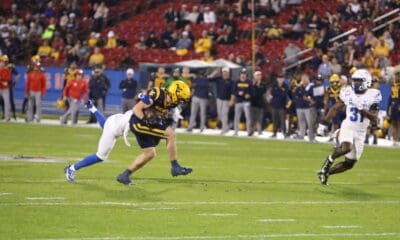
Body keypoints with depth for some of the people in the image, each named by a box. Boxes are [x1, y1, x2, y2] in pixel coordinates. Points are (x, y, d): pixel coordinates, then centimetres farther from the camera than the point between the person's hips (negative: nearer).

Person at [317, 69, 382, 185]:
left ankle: (326, 172, 25)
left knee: (349, 164, 4)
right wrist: (324, 123, 9)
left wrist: (361, 108, -23)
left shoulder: (373, 95, -6)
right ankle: (329, 160, -6)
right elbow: (335, 108, 11)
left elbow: (374, 118, -11)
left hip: (360, 132, 1)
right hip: (348, 127, -1)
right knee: (346, 148, -33)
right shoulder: (348, 92, 0)